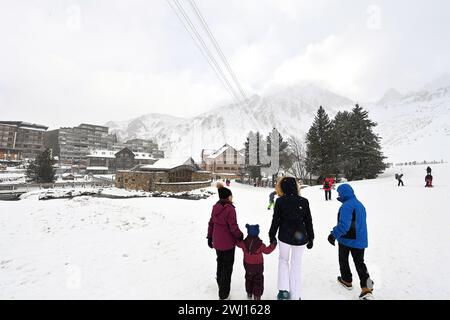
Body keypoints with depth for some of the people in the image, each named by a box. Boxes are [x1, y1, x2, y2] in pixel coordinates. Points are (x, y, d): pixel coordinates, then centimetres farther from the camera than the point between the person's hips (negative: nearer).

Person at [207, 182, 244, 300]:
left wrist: (210, 237, 16)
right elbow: (233, 227, -22)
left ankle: (220, 282, 50)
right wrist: (240, 236, -4)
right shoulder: (230, 209, -23)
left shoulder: (215, 207, -1)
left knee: (220, 263, 28)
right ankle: (224, 294, 19)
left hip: (217, 242, 7)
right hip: (228, 243, -7)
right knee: (227, 267, 9)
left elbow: (211, 223, 6)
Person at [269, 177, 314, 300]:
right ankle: (294, 295, 24)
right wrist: (310, 238, 11)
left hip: (284, 236, -1)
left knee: (283, 260, 22)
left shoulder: (280, 201, -11)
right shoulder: (304, 201, -7)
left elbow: (275, 220, -6)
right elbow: (308, 221, 0)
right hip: (300, 237, 1)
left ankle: (283, 290, 13)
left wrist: (272, 235, 6)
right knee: (296, 265, 14)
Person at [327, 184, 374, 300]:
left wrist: (334, 234, -24)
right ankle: (366, 288, 5)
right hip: (360, 240, 8)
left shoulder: (346, 206, -24)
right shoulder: (360, 204, 6)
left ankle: (347, 280, 31)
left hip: (347, 240, -7)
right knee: (360, 263, 15)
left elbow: (343, 225, -32)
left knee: (343, 260, 16)